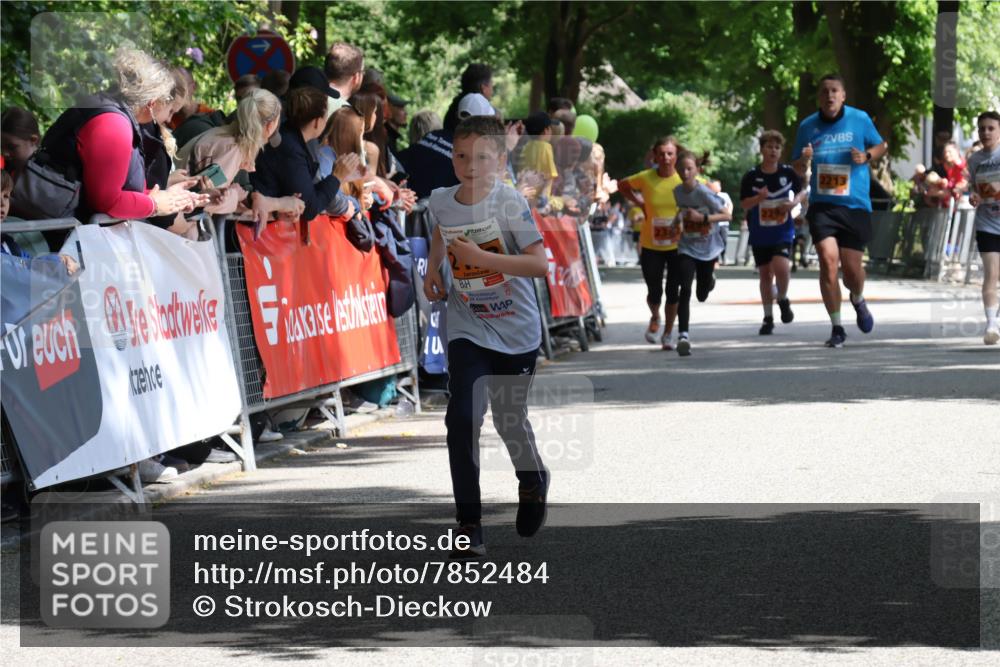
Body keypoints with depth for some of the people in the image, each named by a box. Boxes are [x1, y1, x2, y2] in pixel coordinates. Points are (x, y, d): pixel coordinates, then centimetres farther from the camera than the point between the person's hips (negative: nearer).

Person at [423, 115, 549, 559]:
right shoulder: (440, 202, -3)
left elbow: (540, 264, -23)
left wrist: (480, 256, -27)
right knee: (462, 418, -14)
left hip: (517, 331, -2)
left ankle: (532, 480, 44)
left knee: (509, 420, 9)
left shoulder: (510, 203, -17)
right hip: (468, 330, 2)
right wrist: (433, 270, 11)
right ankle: (468, 522, -8)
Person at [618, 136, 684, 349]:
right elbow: (622, 186, 9)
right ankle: (655, 318, 35)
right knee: (654, 292, 1)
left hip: (677, 244, 0)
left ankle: (668, 333, 21)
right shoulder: (645, 178, -9)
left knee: (673, 292, 3)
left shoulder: (684, 179, -9)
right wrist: (639, 203, -2)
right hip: (651, 245, 0)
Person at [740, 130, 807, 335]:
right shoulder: (751, 177, -4)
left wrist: (794, 202, -8)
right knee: (765, 274, 7)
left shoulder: (788, 172, -2)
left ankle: (783, 300, 8)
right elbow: (744, 204, -2)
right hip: (760, 235, 1)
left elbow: (802, 191, 13)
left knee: (781, 266, -21)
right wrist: (758, 198, -21)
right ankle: (768, 318, 19)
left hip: (783, 231, -1)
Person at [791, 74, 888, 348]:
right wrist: (804, 161, -12)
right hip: (822, 205, 0)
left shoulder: (860, 119, 0)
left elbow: (881, 146, 14)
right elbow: (798, 170, 13)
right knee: (828, 260, -17)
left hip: (855, 205, 0)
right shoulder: (807, 126, 4)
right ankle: (836, 328, -4)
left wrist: (866, 156, -8)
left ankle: (858, 301, 40)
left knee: (852, 268, 1)